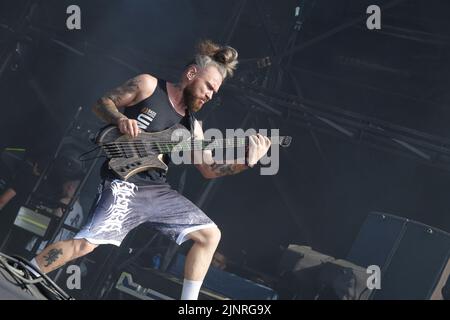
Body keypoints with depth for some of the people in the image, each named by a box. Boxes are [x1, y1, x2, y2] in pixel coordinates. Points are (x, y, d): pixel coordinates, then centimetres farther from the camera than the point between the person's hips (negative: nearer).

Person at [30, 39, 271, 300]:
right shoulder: (148, 85, -2)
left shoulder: (191, 125, 13)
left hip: (158, 189, 7)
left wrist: (247, 162, -2)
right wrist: (121, 120, -18)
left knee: (210, 235, 2)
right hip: (125, 185, -7)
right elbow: (102, 103, 3)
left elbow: (209, 169, 13)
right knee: (86, 244, -22)